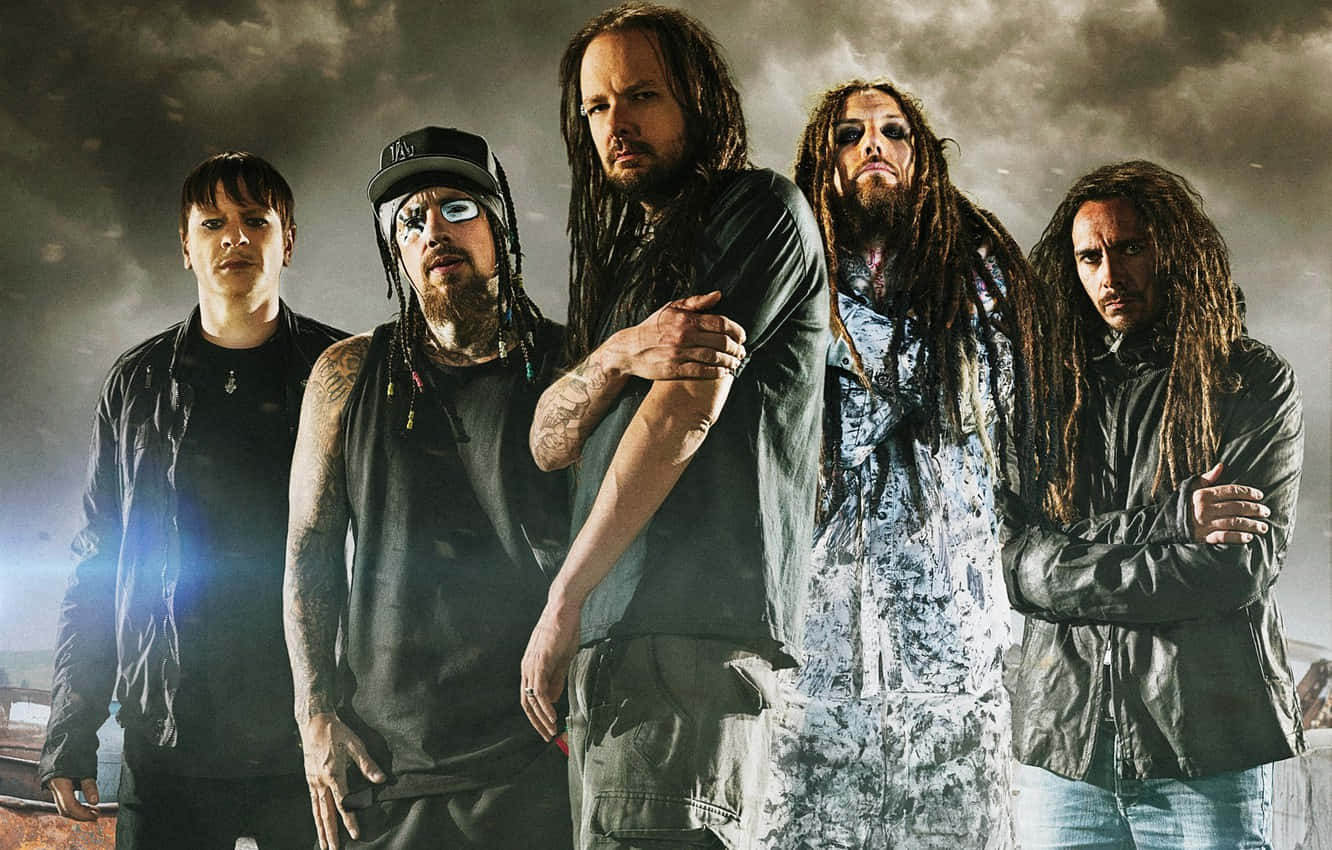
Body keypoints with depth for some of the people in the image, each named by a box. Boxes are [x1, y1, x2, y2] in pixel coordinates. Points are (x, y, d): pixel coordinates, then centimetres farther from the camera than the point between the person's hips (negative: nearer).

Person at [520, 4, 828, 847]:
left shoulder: (762, 210, 1)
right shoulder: (629, 257, 25)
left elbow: (686, 410, -10)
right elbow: (549, 440, 13)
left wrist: (565, 600, -8)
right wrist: (622, 349, -10)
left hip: (696, 631, -8)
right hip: (615, 636, 8)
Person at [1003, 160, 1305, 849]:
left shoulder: (1255, 383, 2)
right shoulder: (1047, 387, 8)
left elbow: (1248, 562, -9)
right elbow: (1016, 562, -2)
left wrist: (1074, 576, -8)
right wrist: (1165, 518, -13)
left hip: (1206, 746, -2)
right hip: (1061, 744, 2)